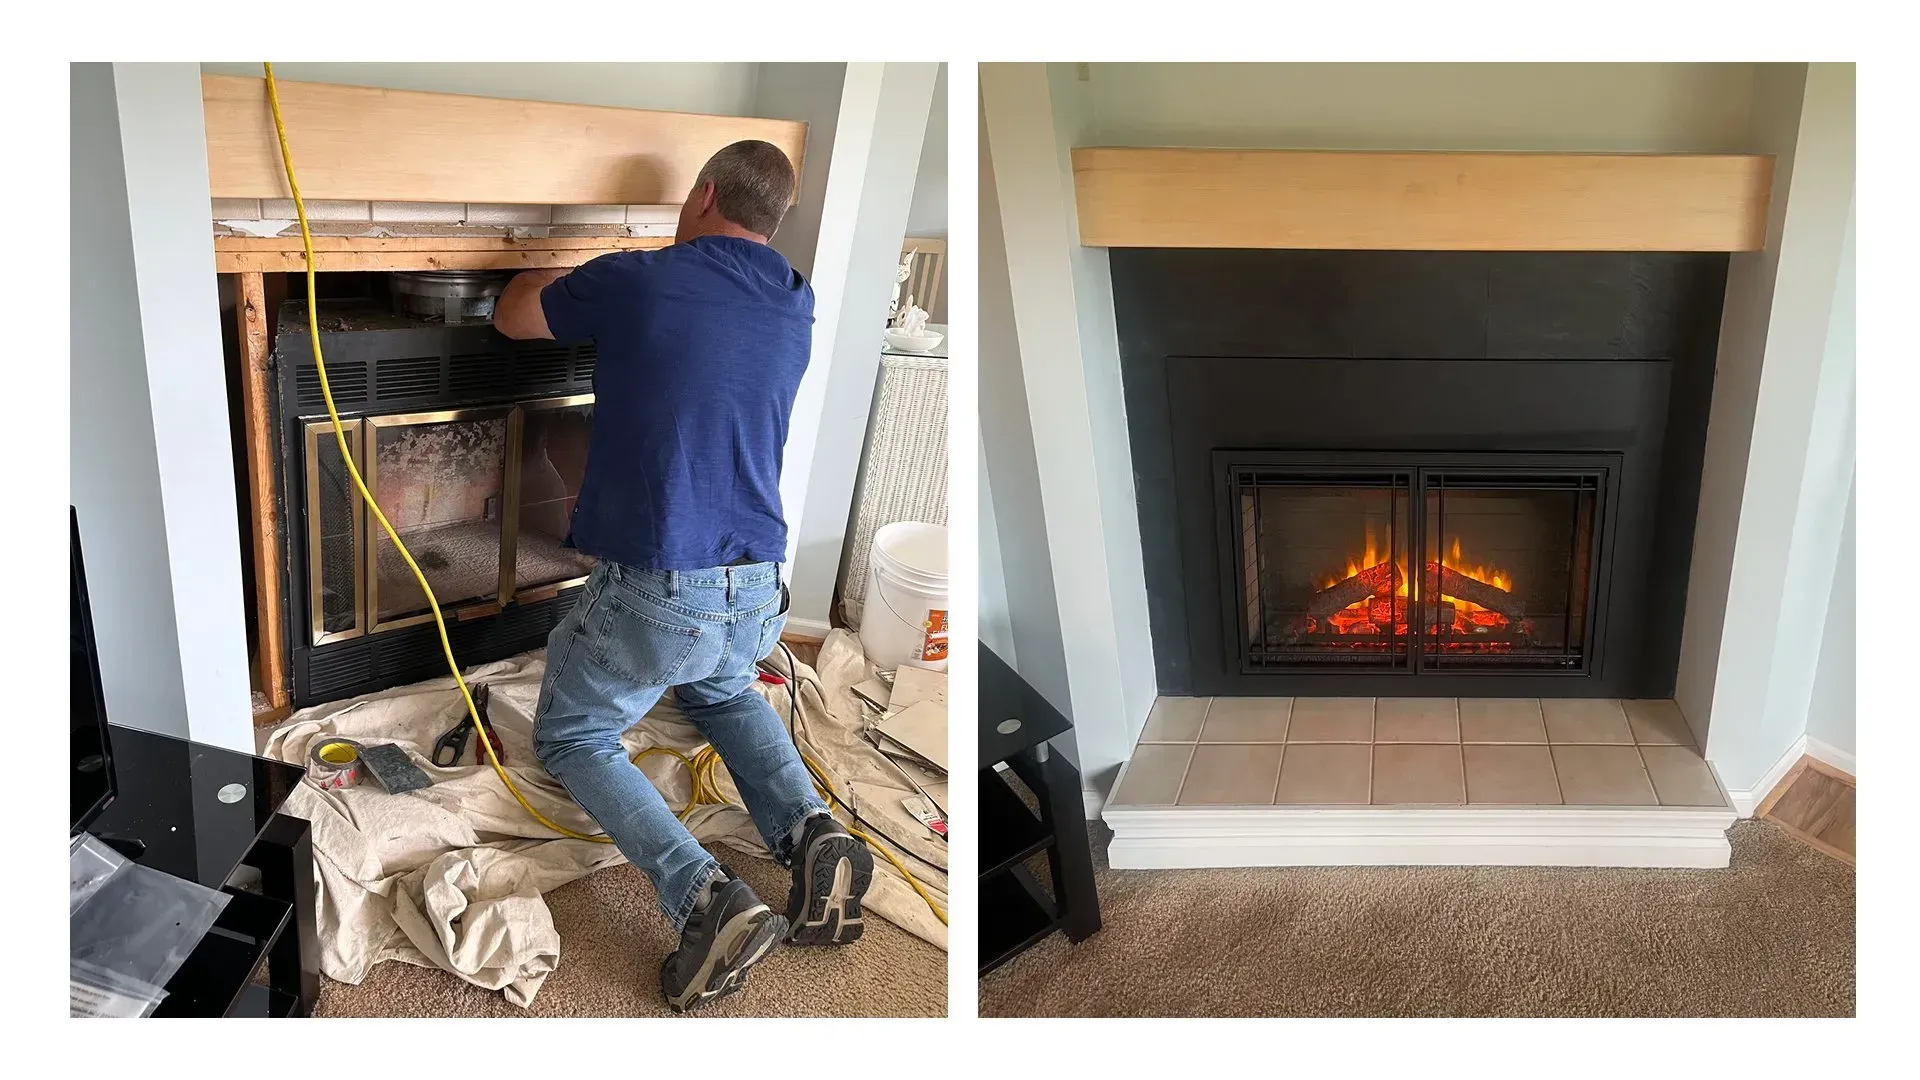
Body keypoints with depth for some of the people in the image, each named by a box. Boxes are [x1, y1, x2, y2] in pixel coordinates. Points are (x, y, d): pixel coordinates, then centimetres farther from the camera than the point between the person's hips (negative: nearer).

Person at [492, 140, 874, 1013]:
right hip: (758, 594, 5)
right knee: (723, 690, 36)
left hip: (654, 592, -5)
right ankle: (810, 833, 10)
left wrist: (550, 266, 32)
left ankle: (706, 899, -5)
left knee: (571, 739, 18)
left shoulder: (637, 281, -8)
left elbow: (512, 317, 11)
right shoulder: (796, 312, 7)